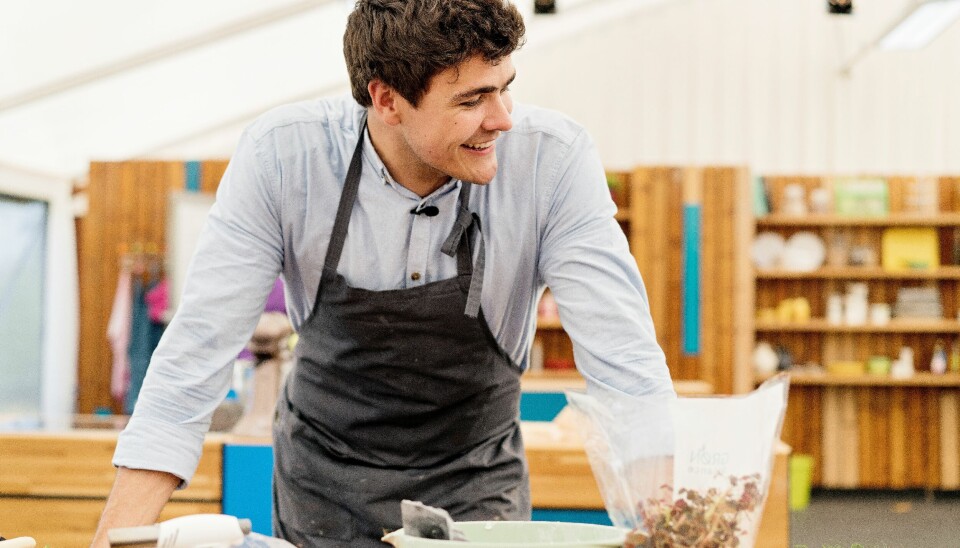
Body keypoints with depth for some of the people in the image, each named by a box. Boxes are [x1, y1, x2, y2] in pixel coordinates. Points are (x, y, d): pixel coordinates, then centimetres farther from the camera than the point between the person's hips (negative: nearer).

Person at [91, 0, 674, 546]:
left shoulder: (554, 160, -20)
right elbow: (198, 355, -17)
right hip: (325, 485, 1)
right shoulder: (282, 156, -19)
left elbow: (622, 359, -19)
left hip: (475, 485, -1)